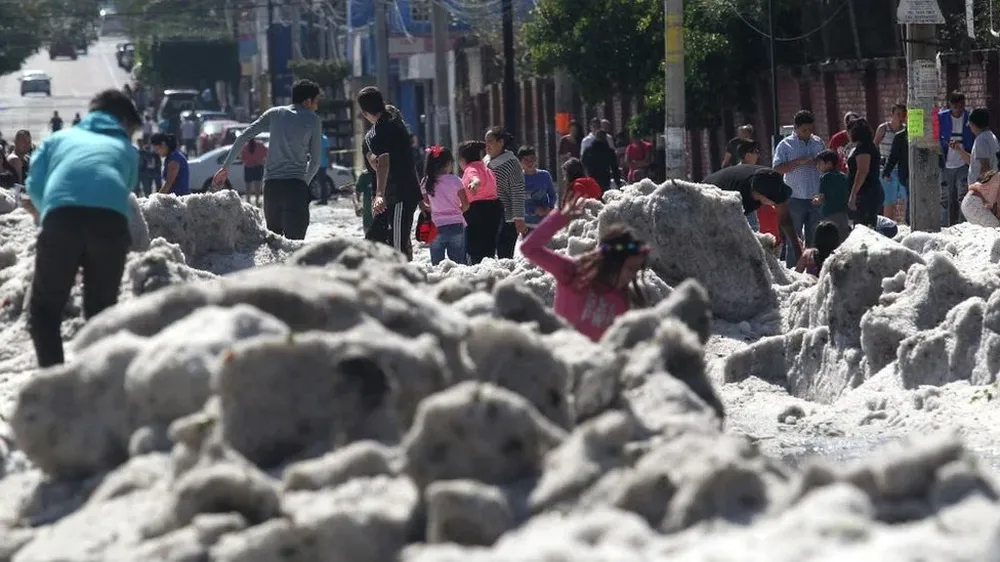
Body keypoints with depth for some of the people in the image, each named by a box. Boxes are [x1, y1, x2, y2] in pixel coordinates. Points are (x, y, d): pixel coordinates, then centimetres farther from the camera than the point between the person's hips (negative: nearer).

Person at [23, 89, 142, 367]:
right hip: (111, 219, 1)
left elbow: (34, 185, 19)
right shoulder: (125, 148, 34)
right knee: (101, 309, 15)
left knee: (45, 308, 7)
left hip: (61, 216, -1)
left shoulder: (59, 138, 32)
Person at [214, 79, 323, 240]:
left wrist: (225, 166, 14)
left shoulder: (275, 113, 14)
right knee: (294, 240, -11)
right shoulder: (313, 120, 6)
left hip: (271, 184, 4)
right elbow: (315, 162, 7)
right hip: (295, 184, -4)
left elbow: (243, 137, 9)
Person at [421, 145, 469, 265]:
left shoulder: (426, 183, -1)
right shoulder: (455, 180, -7)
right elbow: (465, 205, -4)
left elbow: (426, 204, 4)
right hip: (456, 225, -1)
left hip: (436, 227, 1)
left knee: (436, 264, 6)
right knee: (458, 262, 5)